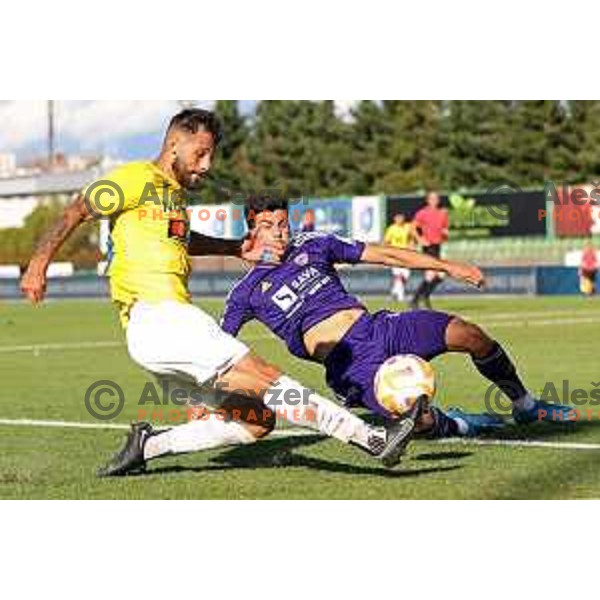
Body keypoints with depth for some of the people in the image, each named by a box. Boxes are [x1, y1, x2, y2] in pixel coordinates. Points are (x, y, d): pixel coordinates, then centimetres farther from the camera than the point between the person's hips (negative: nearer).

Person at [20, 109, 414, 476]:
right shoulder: (139, 179, 0)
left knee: (258, 419, 5)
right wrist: (40, 263, -6)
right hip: (156, 319, -10)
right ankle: (373, 438, -25)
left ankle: (148, 445, 6)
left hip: (173, 322, 10)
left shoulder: (175, 193, 26)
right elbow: (78, 211, -1)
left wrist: (238, 249, 36)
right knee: (267, 380, -18)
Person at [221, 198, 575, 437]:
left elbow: (385, 255, 13)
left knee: (470, 335, -16)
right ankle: (457, 425, 6)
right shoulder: (247, 293, 6)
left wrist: (447, 266, 7)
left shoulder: (312, 246, 13)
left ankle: (525, 405, 6)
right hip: (349, 364, -4)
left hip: (379, 328, 4)